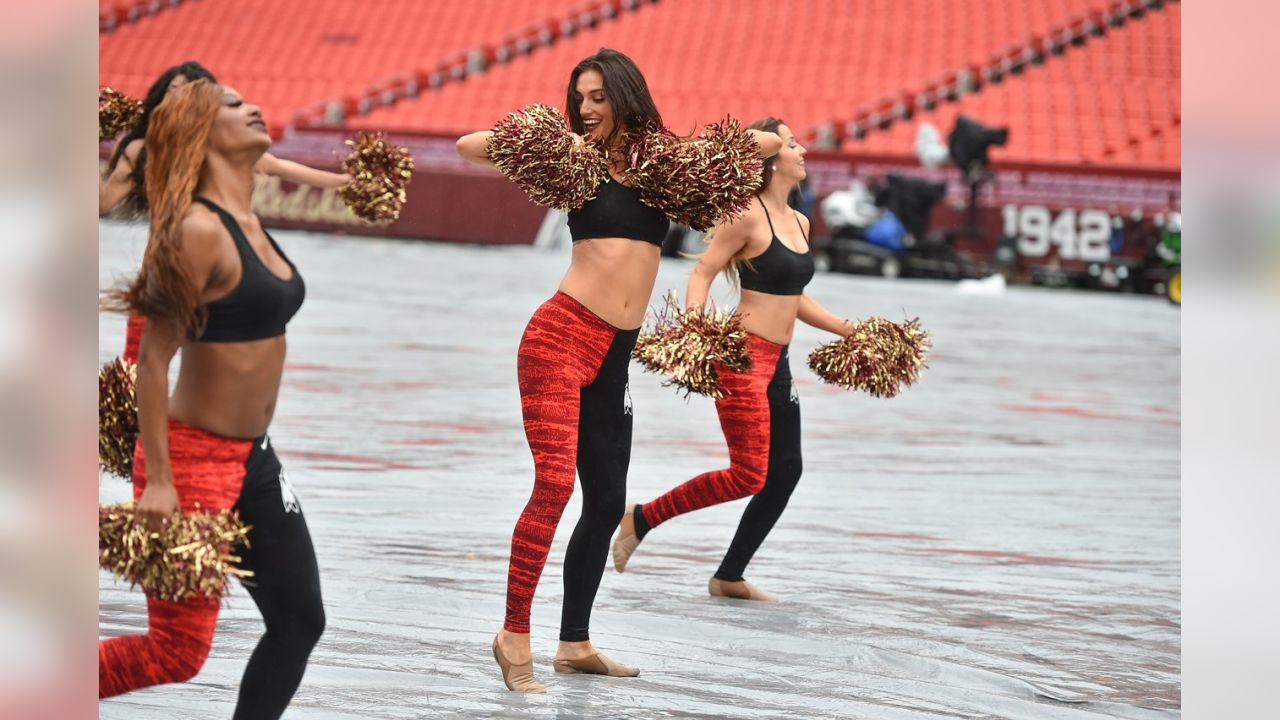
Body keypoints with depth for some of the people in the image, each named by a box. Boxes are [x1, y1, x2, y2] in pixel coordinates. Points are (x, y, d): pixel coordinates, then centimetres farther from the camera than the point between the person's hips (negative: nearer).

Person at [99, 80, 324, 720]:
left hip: (252, 460, 9)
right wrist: (157, 480, -22)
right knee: (178, 650, -3)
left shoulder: (248, 224, 8)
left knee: (299, 621, 9)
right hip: (193, 458, -9)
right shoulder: (198, 229, -18)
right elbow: (153, 358, -20)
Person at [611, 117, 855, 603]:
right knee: (748, 475, -14)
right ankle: (642, 518, 1)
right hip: (743, 356, -9)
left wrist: (850, 331, 25)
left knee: (785, 471, 7)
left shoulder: (799, 223, 13)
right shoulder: (749, 216, -11)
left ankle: (730, 577, 18)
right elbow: (701, 273, -14)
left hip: (776, 361, 9)